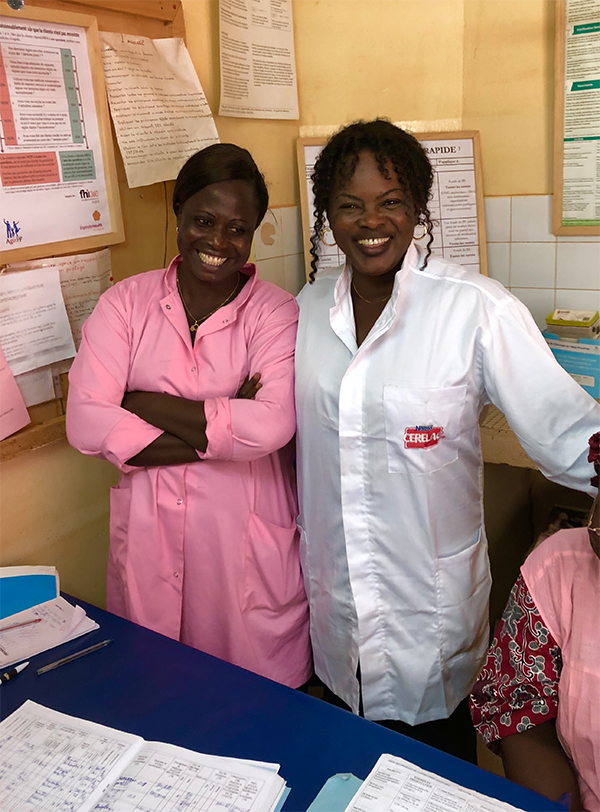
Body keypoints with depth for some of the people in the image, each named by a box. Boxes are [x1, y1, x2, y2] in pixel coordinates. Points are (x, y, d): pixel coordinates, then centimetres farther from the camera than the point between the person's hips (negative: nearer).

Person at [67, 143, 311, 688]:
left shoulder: (276, 312, -6)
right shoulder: (126, 303, 0)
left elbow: (271, 426, -21)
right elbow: (85, 424, -12)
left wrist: (143, 403, -15)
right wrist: (223, 428, -16)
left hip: (247, 543, -2)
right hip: (148, 537, 2)